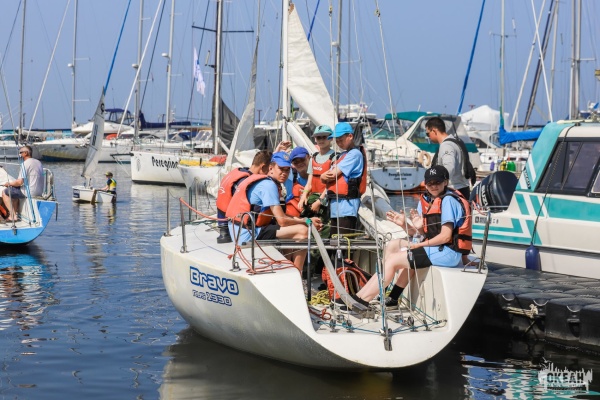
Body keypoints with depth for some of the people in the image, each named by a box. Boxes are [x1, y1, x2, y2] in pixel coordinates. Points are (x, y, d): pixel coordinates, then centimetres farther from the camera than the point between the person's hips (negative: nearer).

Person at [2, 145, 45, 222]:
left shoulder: (25, 164, -16)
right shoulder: (38, 162, 12)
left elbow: (19, 182, -19)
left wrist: (9, 183, 0)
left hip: (30, 192, -9)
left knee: (5, 192, 4)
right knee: (15, 191, 30)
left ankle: (13, 216, 2)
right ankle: (15, 214, 28)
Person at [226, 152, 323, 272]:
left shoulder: (263, 182, 16)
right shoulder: (268, 185, -13)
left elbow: (278, 215, 19)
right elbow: (282, 220, -17)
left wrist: (297, 219, 3)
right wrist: (307, 221, -4)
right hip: (249, 235, -11)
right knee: (303, 231, -17)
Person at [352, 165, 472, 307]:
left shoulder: (448, 201, -14)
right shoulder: (426, 200, 11)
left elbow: (445, 236, -19)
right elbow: (419, 232, 10)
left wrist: (418, 245, -11)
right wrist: (404, 224, -9)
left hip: (448, 252, -9)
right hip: (436, 247, 9)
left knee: (392, 261, -10)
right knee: (392, 246, 12)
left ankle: (361, 300, -7)